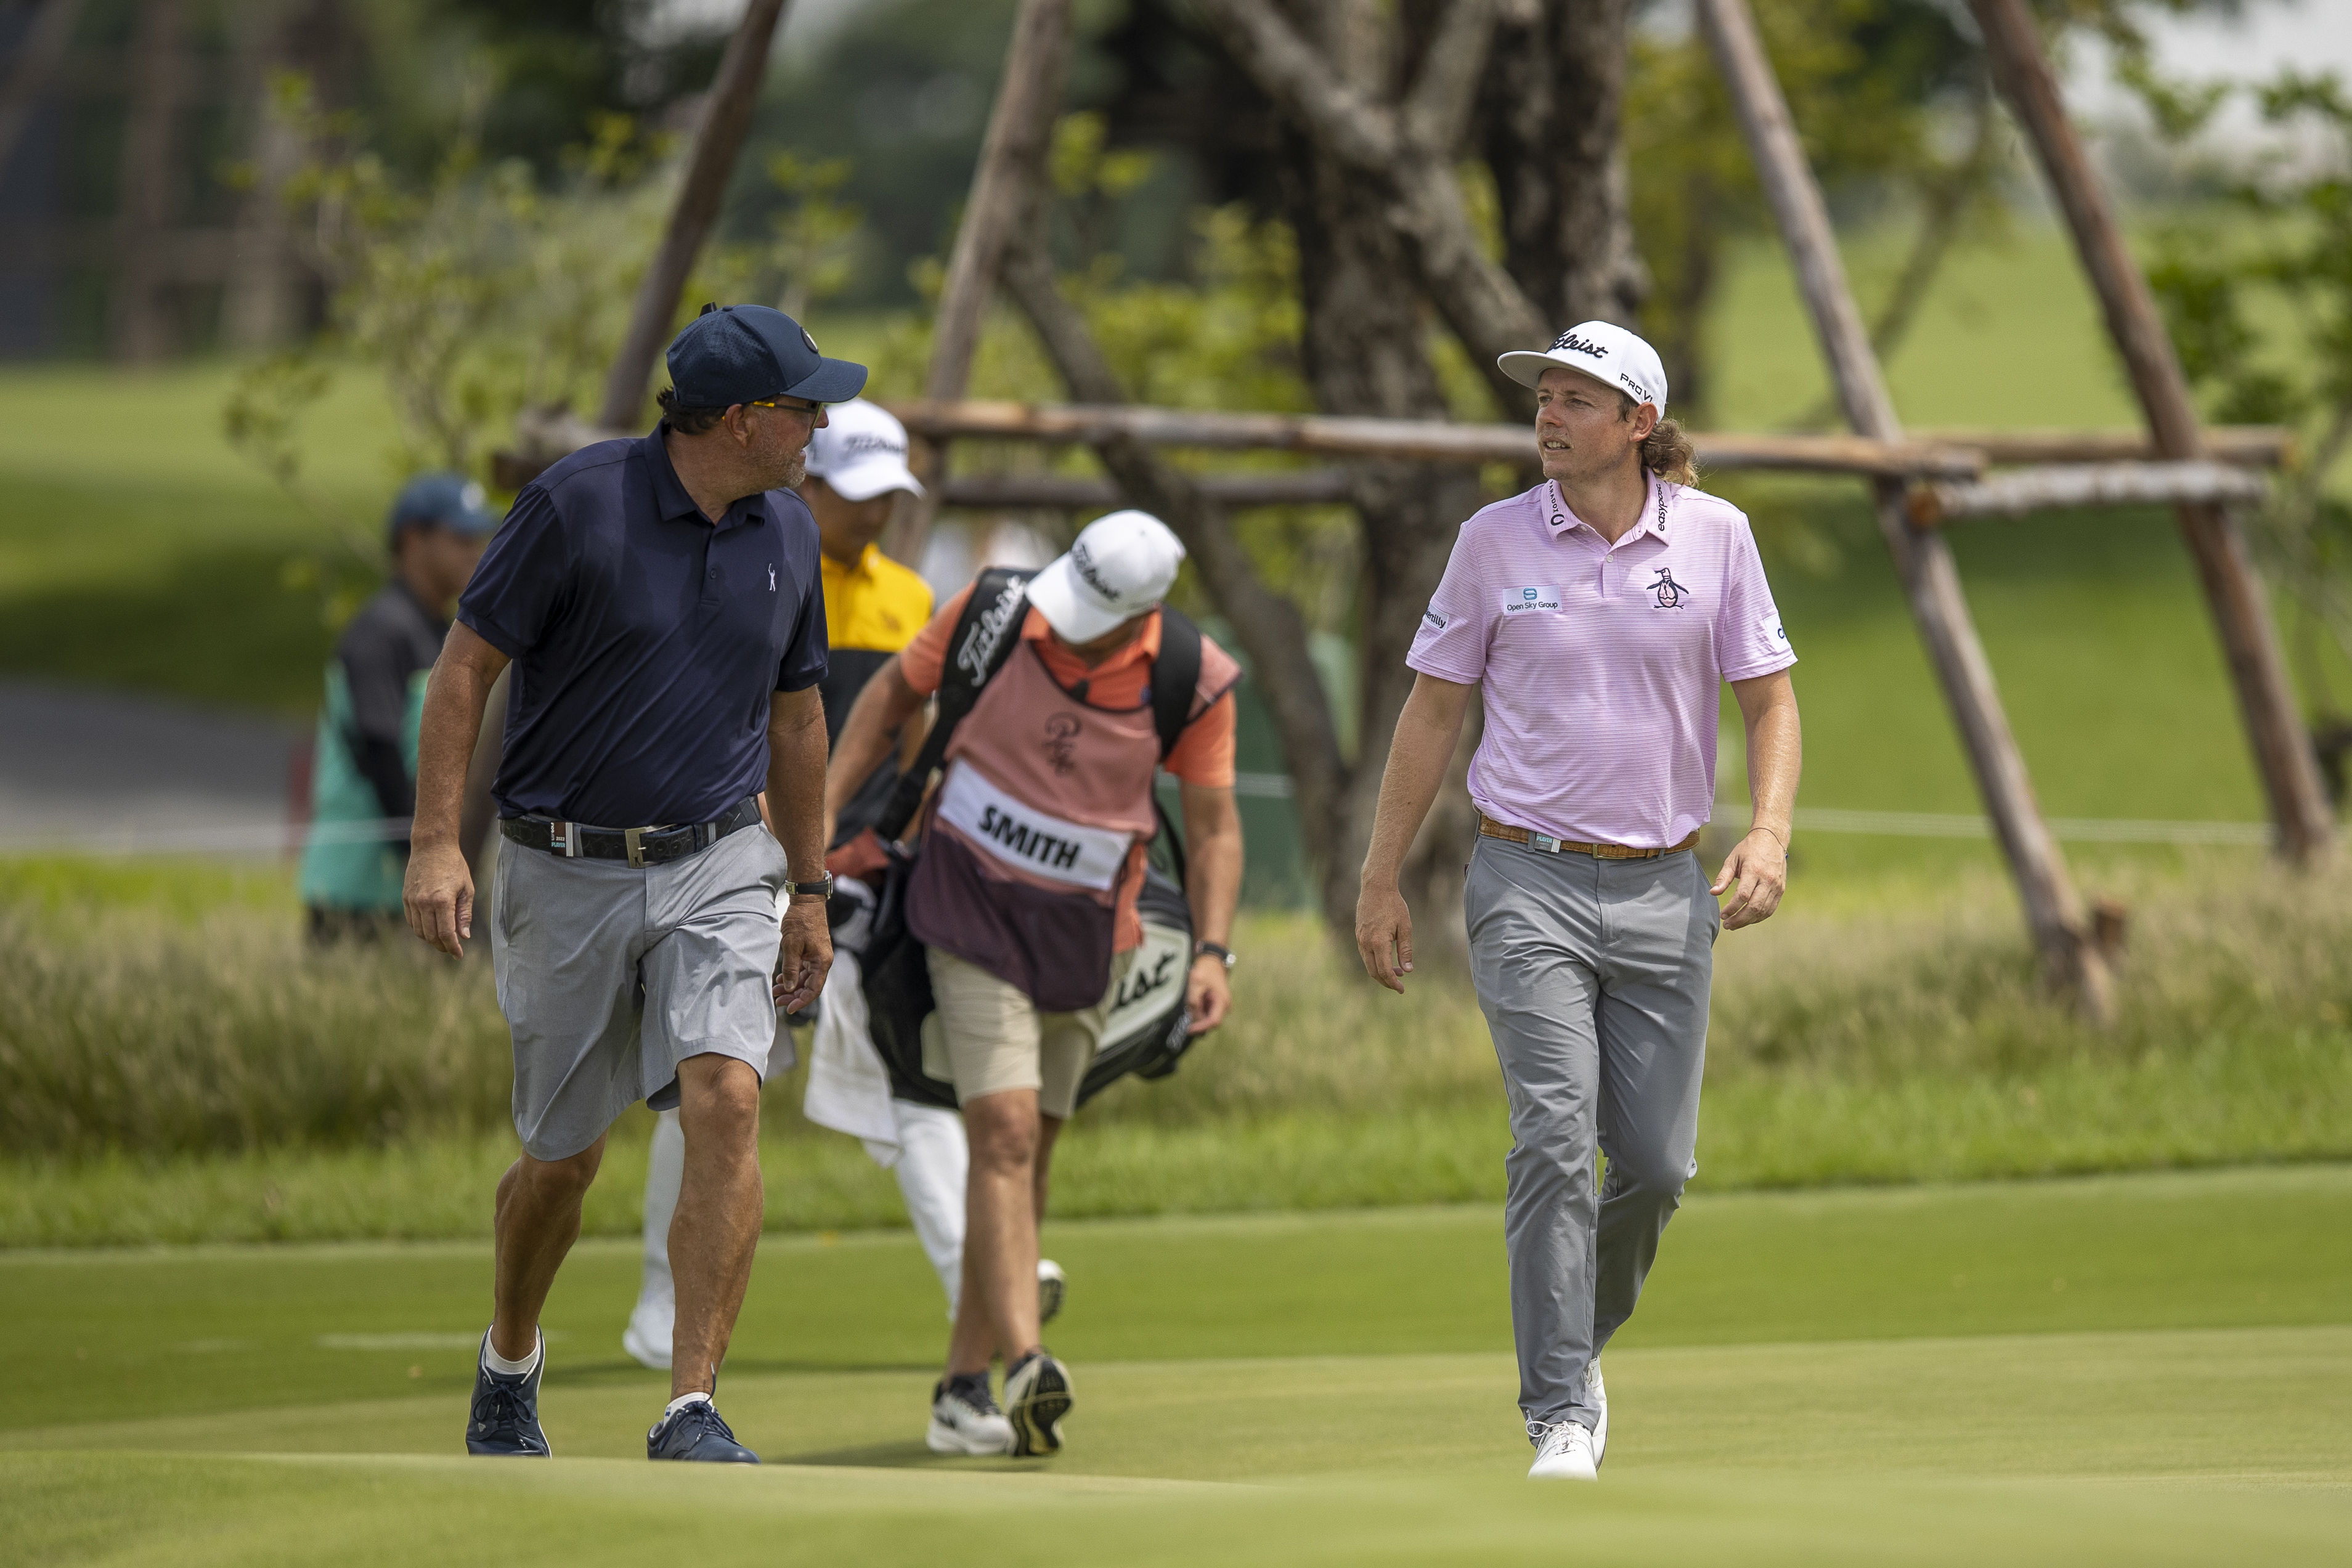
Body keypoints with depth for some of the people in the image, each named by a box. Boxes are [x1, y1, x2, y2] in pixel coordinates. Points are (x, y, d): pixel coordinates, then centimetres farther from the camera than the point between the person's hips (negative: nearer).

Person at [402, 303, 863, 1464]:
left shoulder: (786, 534, 4)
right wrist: (435, 843, -16)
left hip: (717, 868, 3)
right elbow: (467, 665, -9)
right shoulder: (577, 505, -13)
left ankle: (691, 1414, -20)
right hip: (566, 877, -3)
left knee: (725, 1104, -20)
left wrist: (810, 894, 19)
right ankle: (509, 1364, 38)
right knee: (563, 1159, 8)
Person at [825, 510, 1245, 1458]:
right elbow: (897, 690, 3)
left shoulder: (1194, 683, -13)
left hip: (1087, 931, 2)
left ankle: (963, 1391, 16)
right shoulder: (994, 612, -14)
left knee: (1026, 1155, 7)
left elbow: (1213, 824, -3)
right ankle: (1026, 1368, -30)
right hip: (973, 908, -2)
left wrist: (1212, 951, -15)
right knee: (1005, 1131, -17)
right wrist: (822, 811, -1)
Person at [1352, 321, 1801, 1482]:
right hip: (1529, 878, -2)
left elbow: (1768, 699, 6)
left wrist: (1768, 832, -12)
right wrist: (1381, 882, 6)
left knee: (1656, 1163, 3)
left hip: (1665, 893, 2)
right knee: (1556, 1140, -15)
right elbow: (1432, 711, 7)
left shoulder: (1714, 536, 2)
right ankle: (1562, 1415, -12)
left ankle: (1578, 1341, 30)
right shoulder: (1496, 540, 1)